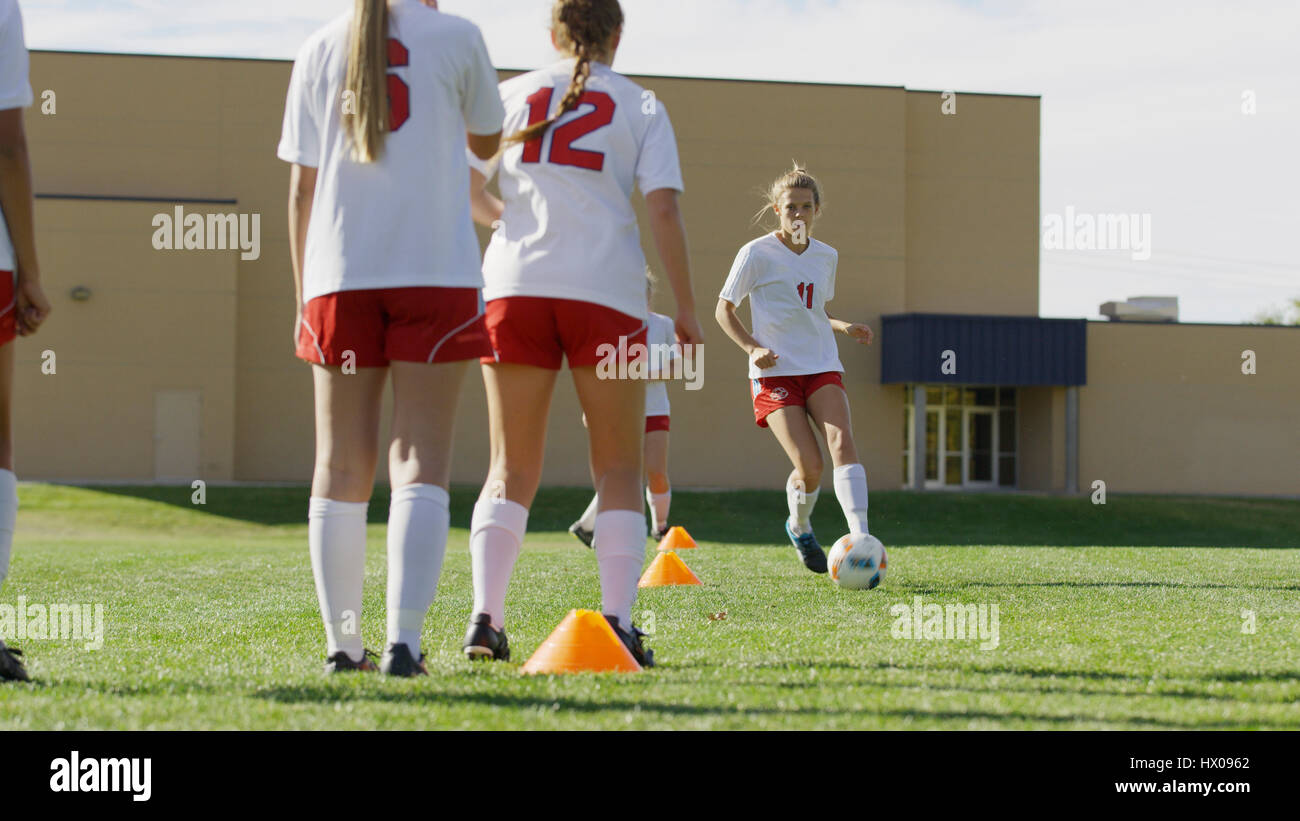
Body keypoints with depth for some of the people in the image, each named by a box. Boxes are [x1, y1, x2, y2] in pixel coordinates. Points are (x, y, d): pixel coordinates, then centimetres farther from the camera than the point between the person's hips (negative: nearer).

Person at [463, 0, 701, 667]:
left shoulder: (513, 94, 13)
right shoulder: (640, 107, 9)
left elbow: (464, 188, 14)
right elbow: (664, 211, -1)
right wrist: (686, 310, 3)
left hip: (515, 284, 2)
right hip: (606, 289, -2)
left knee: (511, 470, 7)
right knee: (618, 470, 7)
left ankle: (485, 615, -8)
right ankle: (617, 619, -7)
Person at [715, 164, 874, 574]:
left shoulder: (826, 257, 12)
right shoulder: (757, 254, -3)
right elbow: (724, 309, 2)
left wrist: (843, 327, 6)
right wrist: (752, 347, -13)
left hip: (822, 368, 4)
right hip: (776, 372, -4)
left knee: (842, 443, -22)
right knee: (809, 465, -14)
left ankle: (861, 539, -30)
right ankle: (800, 528, 19)